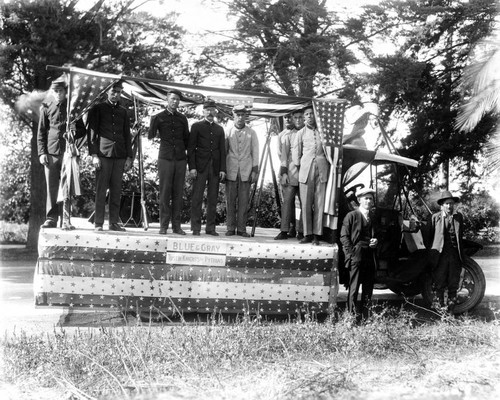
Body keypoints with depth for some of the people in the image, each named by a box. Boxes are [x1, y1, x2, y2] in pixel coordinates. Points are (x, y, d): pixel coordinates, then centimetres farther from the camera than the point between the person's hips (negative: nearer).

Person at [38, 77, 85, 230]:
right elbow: (41, 133, 12)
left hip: (68, 152, -1)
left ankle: (66, 220, -3)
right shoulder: (47, 109, 11)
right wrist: (42, 152, 1)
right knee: (51, 187, 2)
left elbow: (82, 130, 12)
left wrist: (73, 134, -10)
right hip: (51, 153, 1)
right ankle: (51, 219, 8)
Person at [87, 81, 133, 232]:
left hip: (119, 156, 4)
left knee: (116, 191, 3)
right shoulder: (98, 109, 6)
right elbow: (91, 132, 1)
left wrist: (129, 157, 9)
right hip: (103, 154, -4)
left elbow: (127, 135, 17)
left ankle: (114, 222, 8)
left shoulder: (123, 112, 17)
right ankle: (98, 223, 0)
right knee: (101, 190, -4)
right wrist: (94, 155, -8)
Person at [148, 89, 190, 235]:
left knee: (178, 193, 2)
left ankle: (176, 226, 6)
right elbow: (150, 136, -1)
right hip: (165, 158, -3)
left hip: (180, 159, 3)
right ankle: (163, 226, 2)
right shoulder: (159, 117, 4)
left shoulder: (182, 118, 12)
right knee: (165, 193, -2)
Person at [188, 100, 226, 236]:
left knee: (213, 199, 3)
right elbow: (191, 148, 0)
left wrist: (223, 169, 3)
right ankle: (196, 228, -1)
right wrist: (192, 167, -9)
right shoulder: (196, 126, 6)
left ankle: (210, 227, 7)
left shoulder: (219, 129, 16)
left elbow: (222, 150, 13)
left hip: (215, 168, 3)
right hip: (200, 167, -3)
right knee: (197, 198, -4)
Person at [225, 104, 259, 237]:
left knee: (244, 201, 0)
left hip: (245, 171, 0)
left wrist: (255, 170, 1)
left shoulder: (251, 133, 8)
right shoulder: (228, 132, 6)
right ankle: (230, 228, 7)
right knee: (230, 200, 0)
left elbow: (255, 152, 7)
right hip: (231, 171, 0)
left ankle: (241, 229, 5)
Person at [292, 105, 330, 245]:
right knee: (306, 203, -3)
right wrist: (298, 166, 9)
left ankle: (316, 235, -2)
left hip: (322, 169, 0)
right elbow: (296, 152, 15)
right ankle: (307, 234, 2)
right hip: (306, 169, 0)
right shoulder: (301, 133, 12)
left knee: (320, 202, -4)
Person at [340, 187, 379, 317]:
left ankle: (365, 315, 12)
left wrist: (376, 241, 6)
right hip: (356, 256, -6)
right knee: (354, 287, -6)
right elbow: (344, 236, -3)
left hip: (370, 256, 6)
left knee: (368, 287, 6)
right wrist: (351, 253, -11)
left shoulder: (373, 218, 19)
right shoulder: (351, 216, 1)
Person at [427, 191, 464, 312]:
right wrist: (430, 254, 3)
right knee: (439, 284, 0)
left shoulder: (459, 217, 9)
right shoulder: (435, 217, 0)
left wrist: (462, 254, 16)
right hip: (440, 255, -3)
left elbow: (461, 236, 17)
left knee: (453, 284, 9)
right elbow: (430, 237, 5)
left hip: (455, 255, 3)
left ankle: (451, 309, 19)